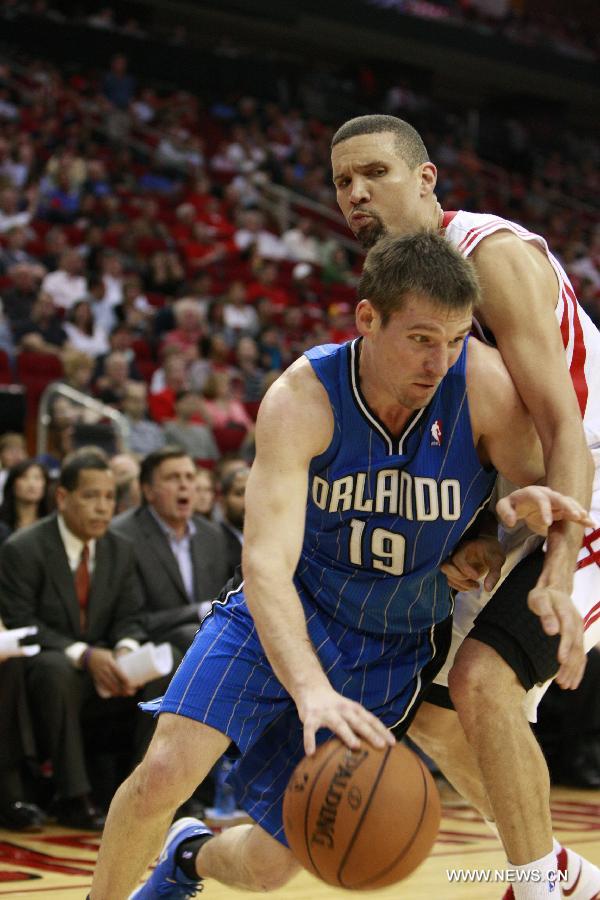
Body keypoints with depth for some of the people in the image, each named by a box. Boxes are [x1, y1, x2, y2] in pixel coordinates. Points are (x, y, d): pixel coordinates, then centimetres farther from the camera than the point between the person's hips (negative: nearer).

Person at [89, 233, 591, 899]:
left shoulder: (482, 382, -21)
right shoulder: (302, 399, -25)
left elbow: (555, 497, -11)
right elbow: (265, 563, -34)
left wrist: (531, 506, -38)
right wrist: (310, 688, -52)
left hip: (394, 647, 2)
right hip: (287, 612, -1)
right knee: (163, 774, -24)